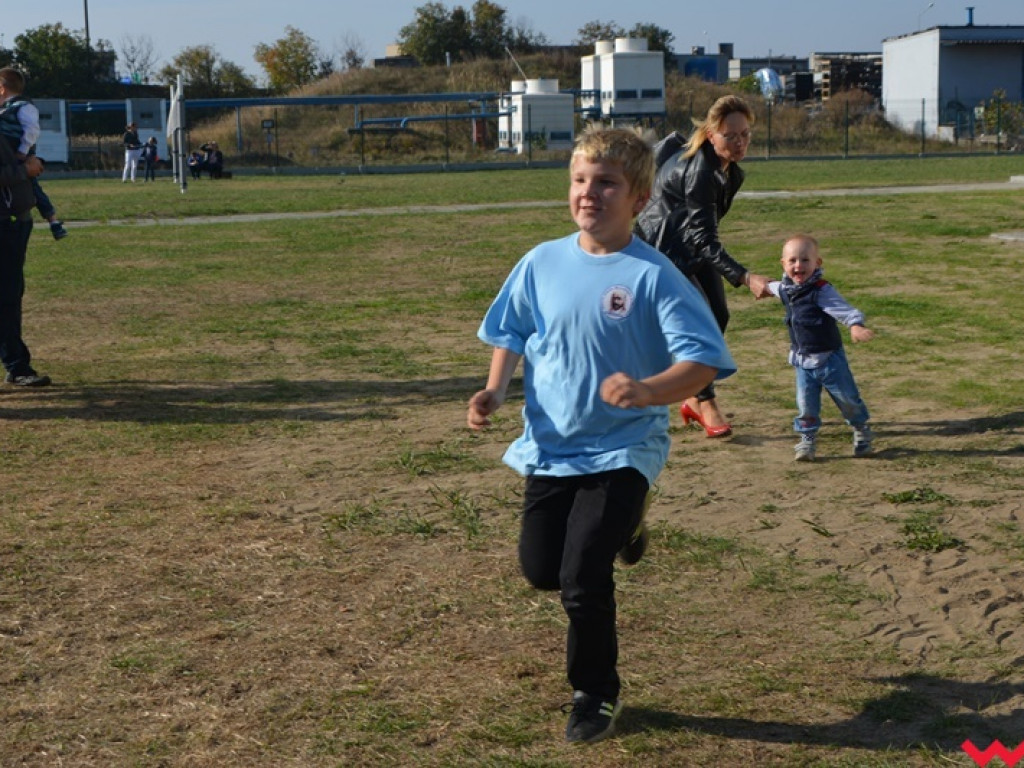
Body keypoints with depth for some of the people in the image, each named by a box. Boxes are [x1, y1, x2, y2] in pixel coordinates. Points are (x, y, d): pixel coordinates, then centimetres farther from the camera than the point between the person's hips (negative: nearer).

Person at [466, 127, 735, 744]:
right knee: (541, 570, 12)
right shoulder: (542, 263, -3)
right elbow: (512, 334, 12)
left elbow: (704, 360, -21)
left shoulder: (653, 276, -16)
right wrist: (496, 391, -5)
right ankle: (616, 530, 44)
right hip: (551, 444, 5)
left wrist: (647, 391, -38)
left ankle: (596, 694, 16)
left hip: (622, 447, -5)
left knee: (582, 579, -10)